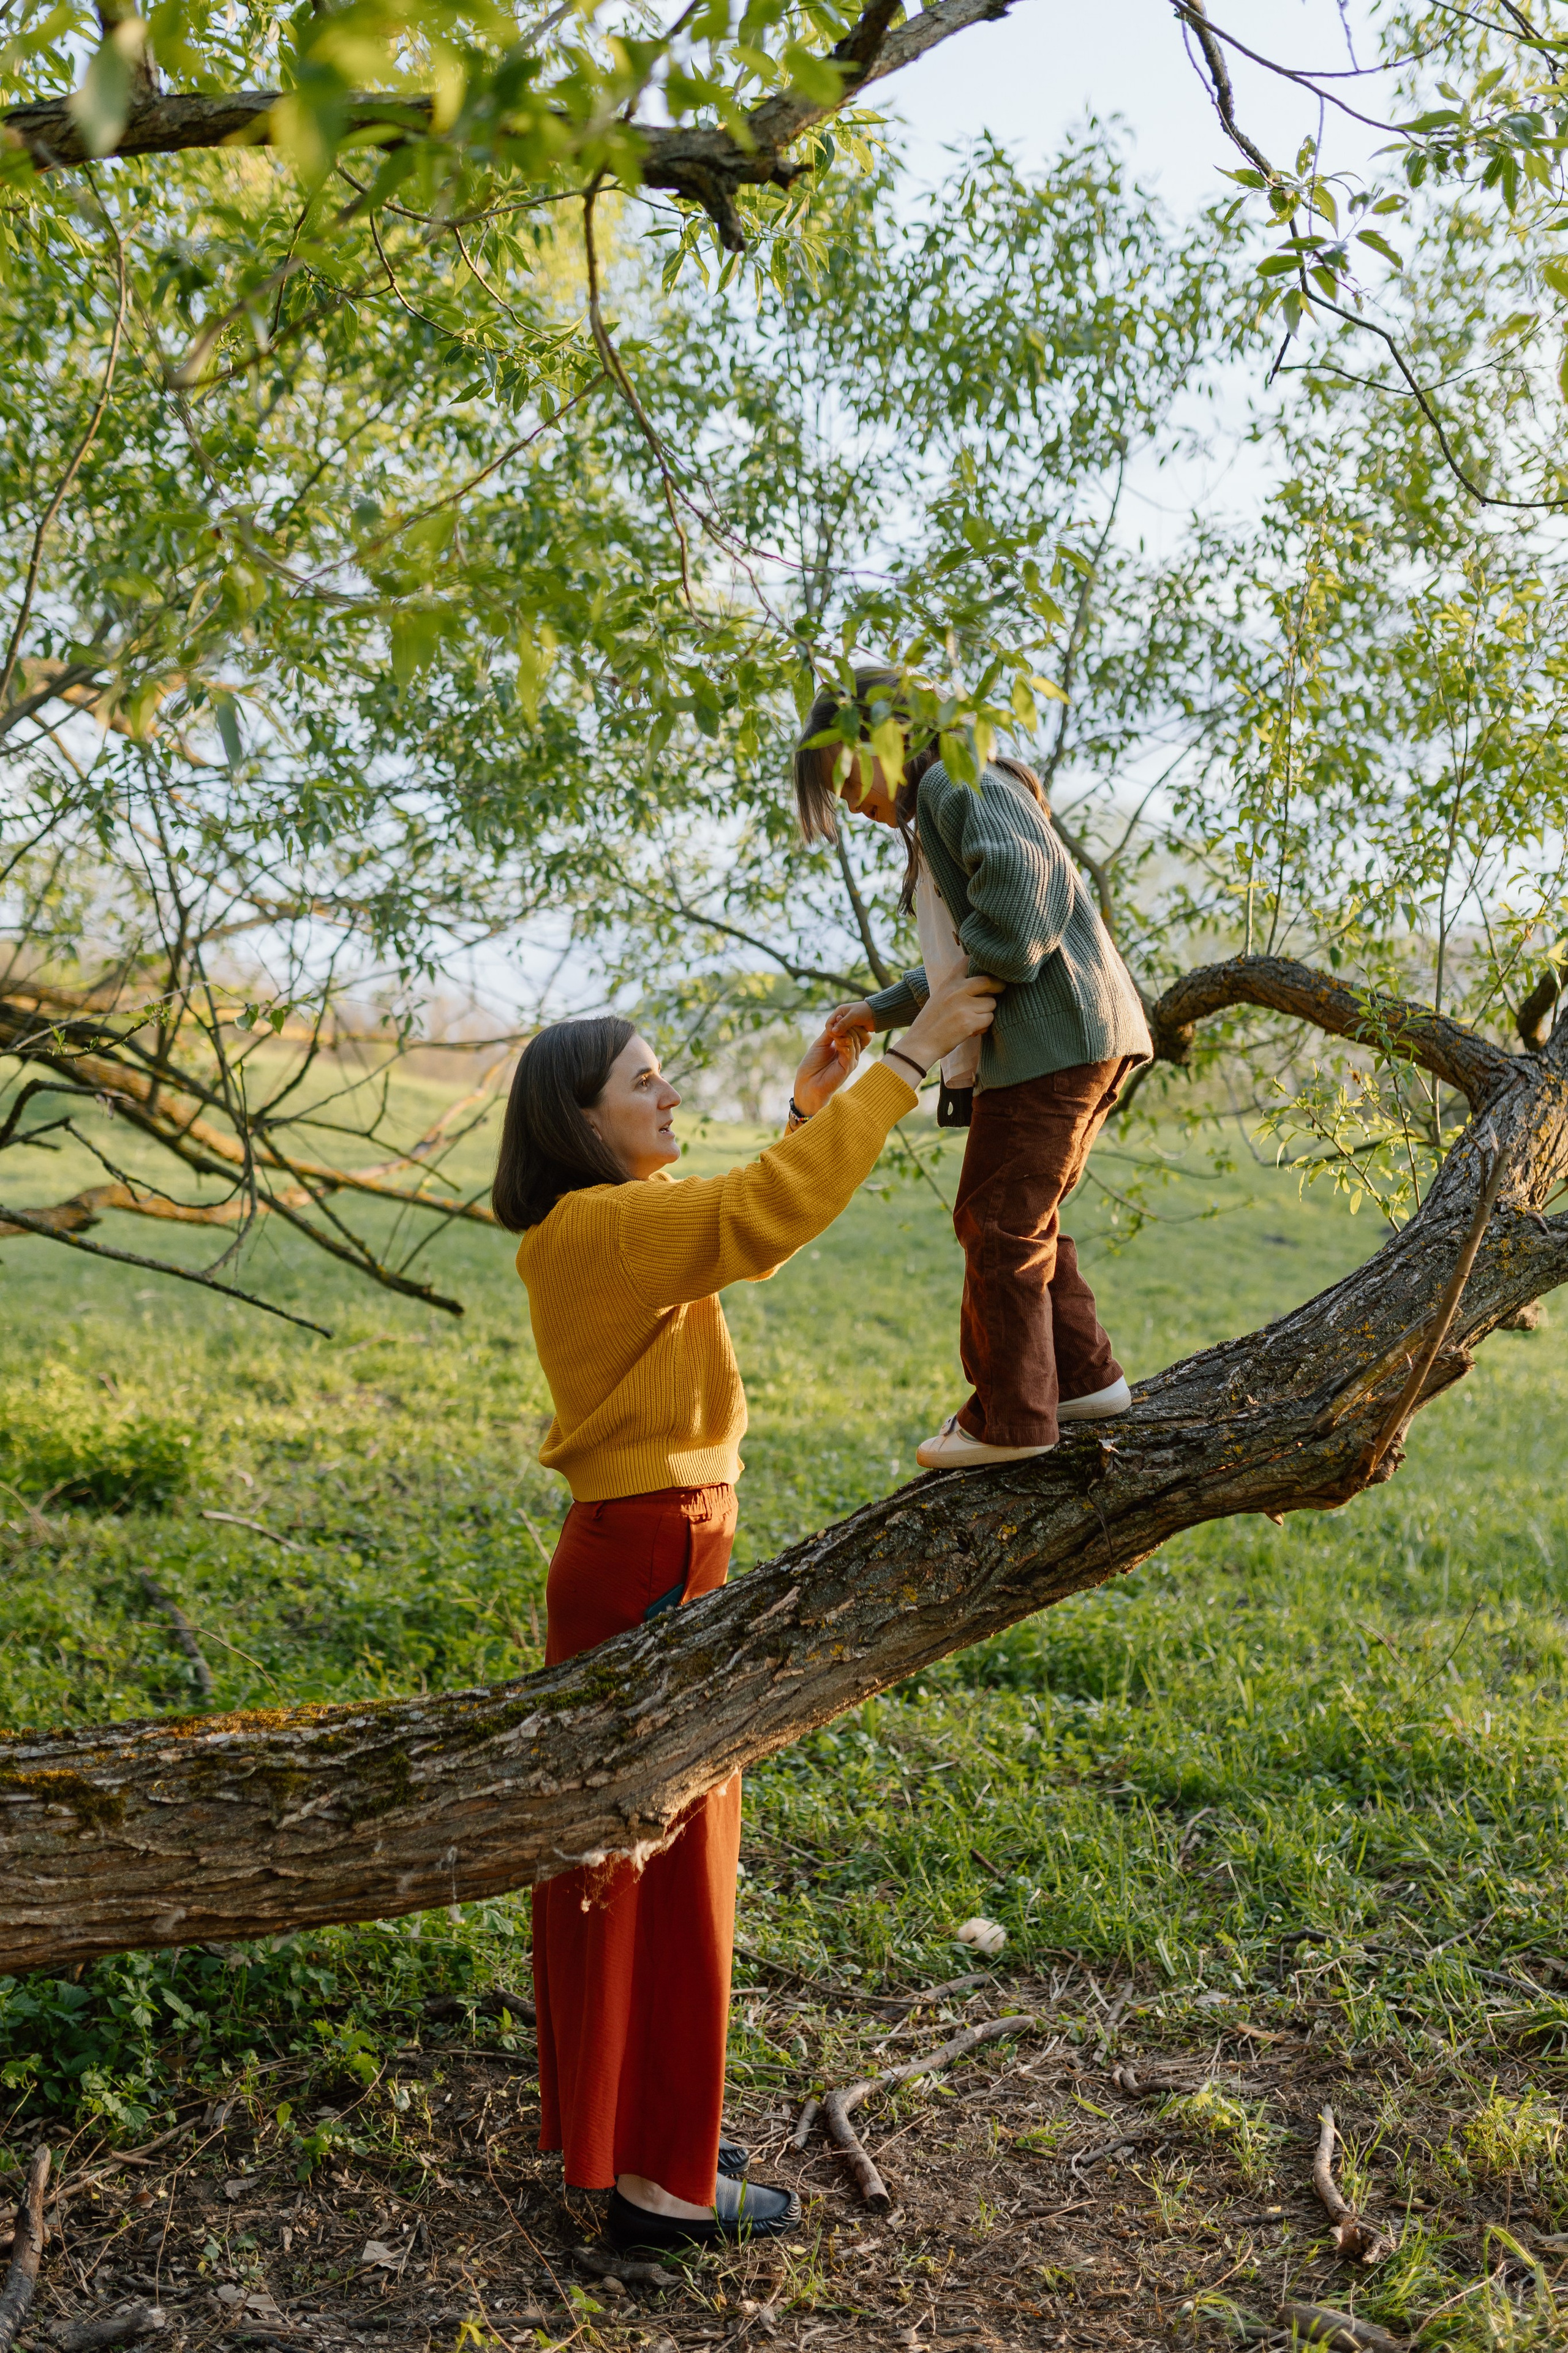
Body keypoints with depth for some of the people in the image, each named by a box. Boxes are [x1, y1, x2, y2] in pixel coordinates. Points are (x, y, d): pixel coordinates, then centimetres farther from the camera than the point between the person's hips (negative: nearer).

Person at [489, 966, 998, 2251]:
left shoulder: (612, 1220, 10)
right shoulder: (597, 1228, -20)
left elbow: (742, 1228, 21)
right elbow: (764, 1218, -33)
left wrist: (808, 1109, 6)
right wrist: (910, 1063, -29)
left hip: (644, 1561, 10)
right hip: (651, 1573, -10)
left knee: (634, 1862, 19)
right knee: (662, 1874, 2)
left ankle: (624, 2124, 35)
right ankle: (657, 2181, 16)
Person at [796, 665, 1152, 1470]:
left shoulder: (956, 784, -6)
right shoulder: (931, 817, 26)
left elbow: (1021, 870, -26)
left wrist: (986, 969, -17)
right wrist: (880, 1010, 29)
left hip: (1054, 1037, -11)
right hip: (1067, 1042, 11)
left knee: (999, 1223, -4)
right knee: (1023, 1219, 17)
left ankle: (1010, 1419, 4)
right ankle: (1083, 1376, 23)